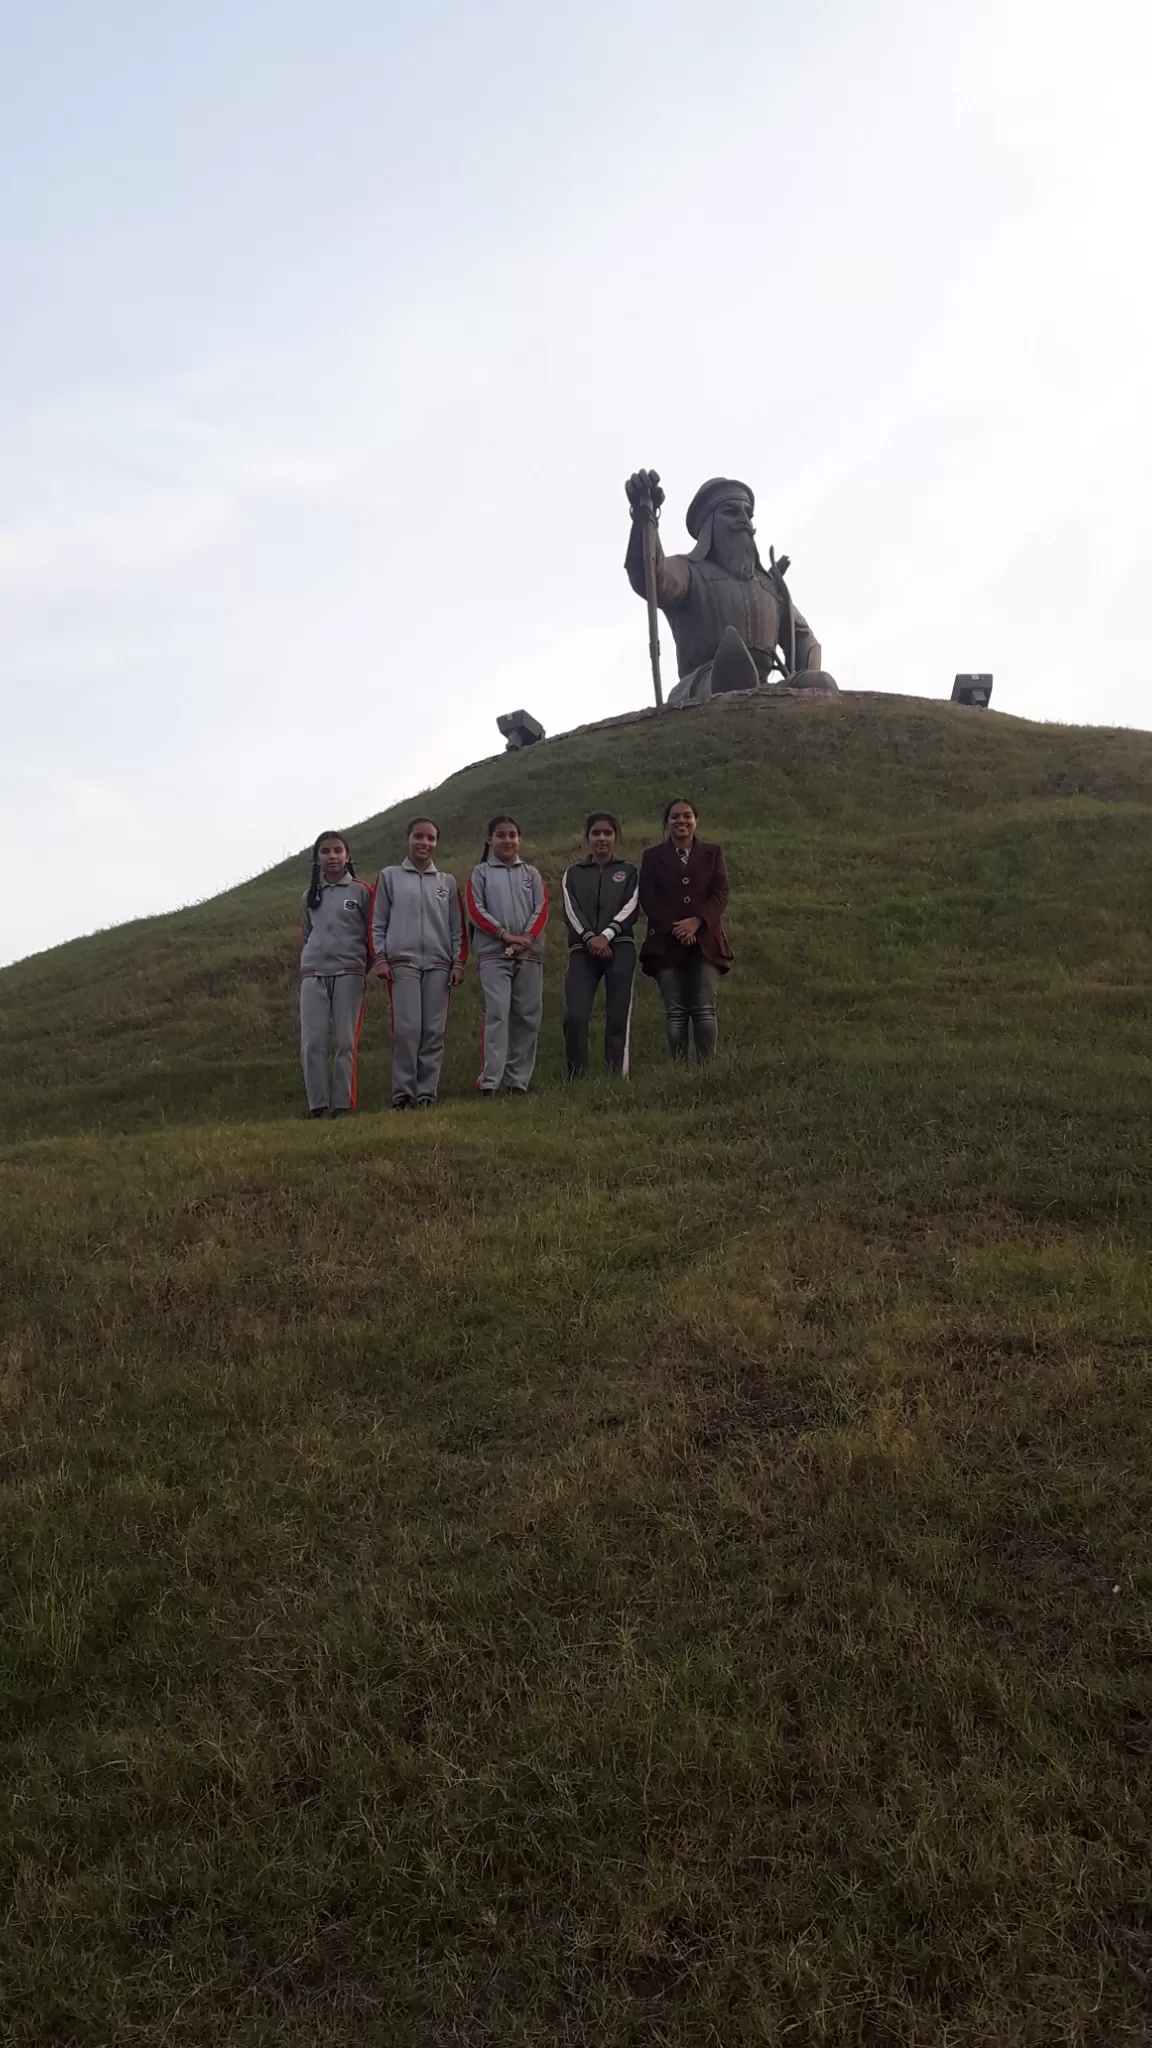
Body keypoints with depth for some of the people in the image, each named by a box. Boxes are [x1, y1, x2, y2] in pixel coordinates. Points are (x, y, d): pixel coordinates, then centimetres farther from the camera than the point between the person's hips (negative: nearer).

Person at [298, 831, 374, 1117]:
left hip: (349, 972, -3)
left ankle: (343, 1104, 0)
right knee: (312, 1042, -4)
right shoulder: (309, 896, 16)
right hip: (313, 973, 3)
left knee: (345, 1041, -3)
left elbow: (372, 933, 7)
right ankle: (317, 1105, -1)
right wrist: (310, 960, 14)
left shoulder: (361, 891, 5)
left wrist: (368, 967, 3)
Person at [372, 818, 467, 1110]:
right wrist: (380, 958, -2)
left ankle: (427, 1093, 1)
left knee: (434, 1032, -3)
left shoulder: (447, 882, 17)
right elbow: (378, 922, 8)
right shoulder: (389, 877, 11)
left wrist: (459, 962, 5)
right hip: (402, 961, -2)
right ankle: (402, 1093, -7)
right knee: (406, 1029, -12)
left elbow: (458, 927, 15)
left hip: (439, 964, 2)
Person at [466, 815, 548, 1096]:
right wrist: (505, 935, -13)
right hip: (493, 953, -3)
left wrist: (527, 938, -12)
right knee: (497, 1014, -13)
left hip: (530, 953, 3)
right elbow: (476, 910, -1)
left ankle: (519, 1082, 5)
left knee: (527, 1017, 1)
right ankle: (490, 1083, -17)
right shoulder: (480, 873, 10)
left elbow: (542, 909, 6)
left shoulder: (532, 873, 17)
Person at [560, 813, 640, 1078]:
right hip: (582, 949, 0)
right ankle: (575, 1080, -6)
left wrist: (606, 935, -13)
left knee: (618, 1016, -6)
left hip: (619, 946, 0)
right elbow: (571, 910, 4)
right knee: (575, 1015, -13)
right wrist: (589, 937, -13)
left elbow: (631, 908, 2)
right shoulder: (573, 872, 17)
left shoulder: (628, 871, 16)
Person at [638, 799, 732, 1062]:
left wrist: (697, 921, -15)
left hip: (705, 942, 0)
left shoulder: (713, 853, 12)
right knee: (675, 1012, -2)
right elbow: (648, 898, 0)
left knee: (705, 1010, -5)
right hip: (667, 943, 0)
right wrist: (674, 927, -13)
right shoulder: (653, 856, 10)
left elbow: (722, 893, 1)